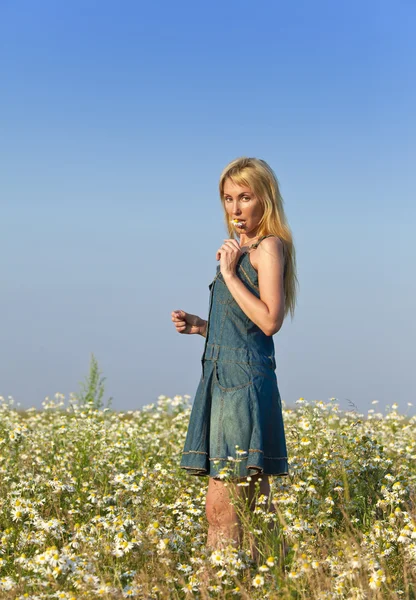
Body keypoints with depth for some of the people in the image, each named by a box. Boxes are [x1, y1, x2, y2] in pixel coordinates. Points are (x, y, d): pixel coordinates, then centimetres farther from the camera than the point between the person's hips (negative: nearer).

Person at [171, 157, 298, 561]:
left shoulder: (269, 246, -5)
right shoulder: (240, 252, 20)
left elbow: (268, 321, -17)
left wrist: (228, 273, -12)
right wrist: (200, 326, 9)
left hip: (245, 383, -9)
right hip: (220, 379, 9)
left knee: (221, 508, -10)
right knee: (250, 507, 8)